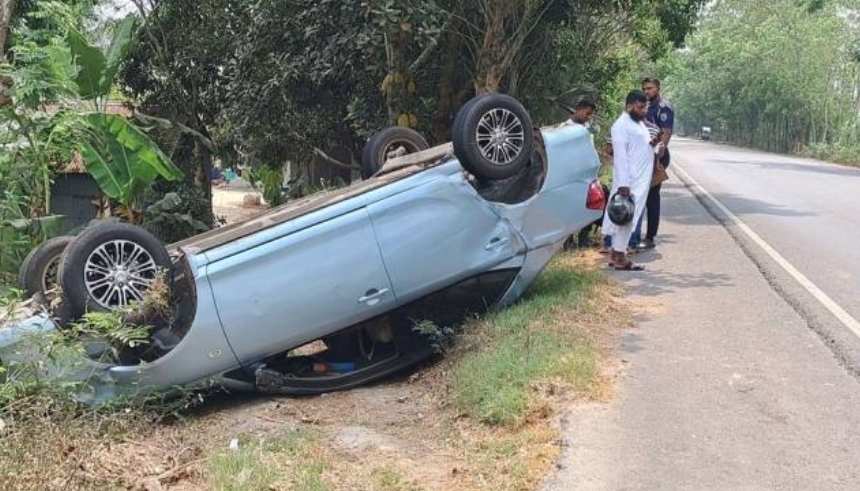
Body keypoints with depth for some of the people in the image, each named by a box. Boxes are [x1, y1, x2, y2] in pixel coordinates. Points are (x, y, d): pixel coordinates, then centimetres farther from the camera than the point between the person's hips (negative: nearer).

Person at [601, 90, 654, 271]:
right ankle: (619, 257, -5)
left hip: (641, 180, 10)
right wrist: (623, 184, -23)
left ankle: (617, 253, 18)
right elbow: (620, 155, -19)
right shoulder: (622, 125, -12)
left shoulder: (639, 123, 18)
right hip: (630, 181, -10)